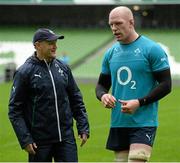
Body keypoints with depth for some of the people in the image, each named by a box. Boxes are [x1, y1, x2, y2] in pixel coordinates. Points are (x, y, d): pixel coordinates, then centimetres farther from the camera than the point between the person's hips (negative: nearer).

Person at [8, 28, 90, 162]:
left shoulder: (63, 68, 8)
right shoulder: (25, 72, -6)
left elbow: (76, 100, 14)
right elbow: (15, 109, -7)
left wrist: (83, 128, 5)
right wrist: (25, 139, -13)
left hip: (66, 137, 4)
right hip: (40, 141, -4)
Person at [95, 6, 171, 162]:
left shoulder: (152, 49, -6)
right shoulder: (111, 53, 11)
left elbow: (166, 84, -8)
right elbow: (102, 84, 20)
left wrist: (139, 102, -17)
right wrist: (103, 96, -4)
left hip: (143, 123, -6)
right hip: (118, 124, 6)